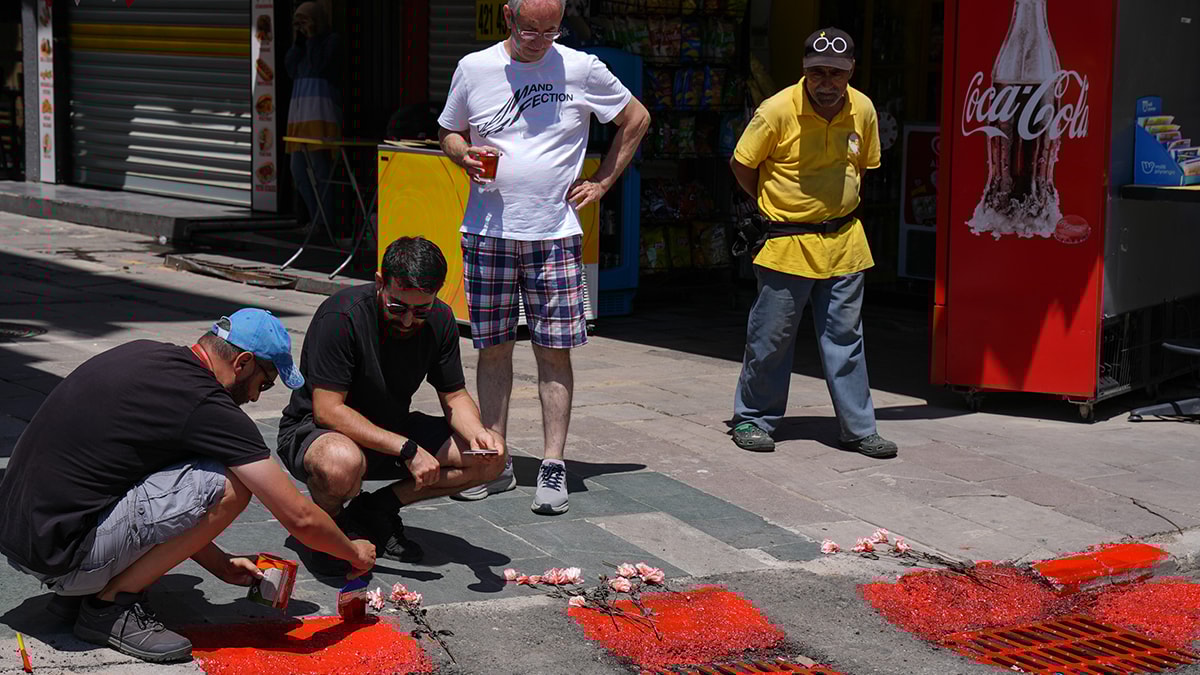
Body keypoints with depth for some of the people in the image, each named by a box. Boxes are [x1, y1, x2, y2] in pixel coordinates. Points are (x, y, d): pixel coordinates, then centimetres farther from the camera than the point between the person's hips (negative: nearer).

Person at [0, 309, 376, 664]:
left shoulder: (144, 353, 12)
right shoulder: (207, 405, -13)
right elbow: (300, 518, -8)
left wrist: (220, 565, 25)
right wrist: (355, 554, 11)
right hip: (58, 555, -9)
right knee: (230, 485, -12)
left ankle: (76, 594, 15)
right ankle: (110, 605, -2)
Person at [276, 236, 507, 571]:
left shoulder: (440, 320, -7)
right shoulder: (340, 316, -26)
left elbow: (454, 395, 2)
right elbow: (328, 411, -28)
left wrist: (477, 432, -22)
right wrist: (407, 449, -33)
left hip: (392, 430, 6)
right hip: (314, 431, -6)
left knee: (492, 457, -10)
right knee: (341, 464, -43)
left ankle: (375, 509, -1)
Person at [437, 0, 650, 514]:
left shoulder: (582, 69, 0)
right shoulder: (473, 69, 4)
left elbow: (636, 119, 13)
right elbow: (448, 133, 16)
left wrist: (601, 183, 7)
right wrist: (465, 155, -7)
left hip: (554, 233, -1)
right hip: (488, 231, 2)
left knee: (554, 351, -3)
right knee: (493, 349, 5)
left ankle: (552, 467, 1)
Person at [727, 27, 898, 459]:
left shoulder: (863, 110, -1)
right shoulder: (777, 111, -14)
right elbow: (741, 164, -2)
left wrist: (840, 207, 10)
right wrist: (773, 208, 3)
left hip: (843, 242, 4)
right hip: (787, 244, -4)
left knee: (845, 337, 8)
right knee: (771, 336, 3)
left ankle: (859, 428, 14)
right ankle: (753, 419, 19)